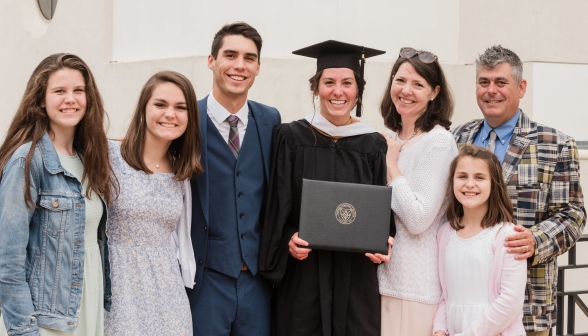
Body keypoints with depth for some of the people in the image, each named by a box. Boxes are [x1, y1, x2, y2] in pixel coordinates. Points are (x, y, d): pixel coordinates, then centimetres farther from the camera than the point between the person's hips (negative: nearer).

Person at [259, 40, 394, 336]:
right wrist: (288, 240, -15)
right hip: (302, 278, -1)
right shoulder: (291, 138, -1)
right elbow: (276, 206, 1)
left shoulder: (373, 146, 5)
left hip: (356, 280, 2)